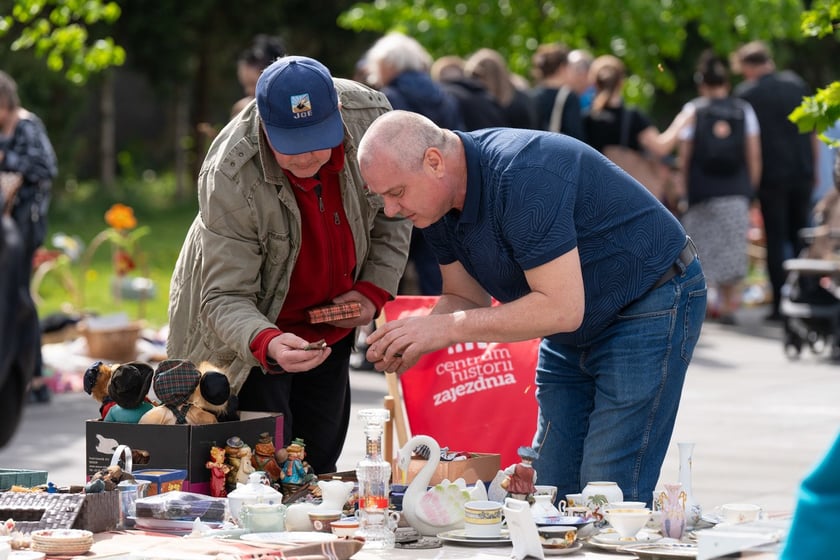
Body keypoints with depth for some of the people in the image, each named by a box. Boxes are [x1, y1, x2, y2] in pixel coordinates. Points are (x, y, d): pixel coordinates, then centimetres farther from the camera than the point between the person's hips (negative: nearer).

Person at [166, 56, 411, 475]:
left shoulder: (370, 116, -21)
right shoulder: (230, 178, -33)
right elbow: (224, 296, -30)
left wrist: (375, 290, -10)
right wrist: (266, 343, -50)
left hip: (332, 323, 4)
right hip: (250, 331, -4)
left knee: (319, 463, 11)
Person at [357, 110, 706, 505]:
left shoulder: (522, 179, -32)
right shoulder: (439, 203, -4)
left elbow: (562, 309, -34)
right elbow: (466, 297, 6)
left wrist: (447, 328, -31)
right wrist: (412, 342, -15)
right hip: (573, 337, 9)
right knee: (549, 490, 5)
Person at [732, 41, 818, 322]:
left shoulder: (745, 93, -5)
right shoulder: (796, 83, 7)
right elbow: (813, 132, 10)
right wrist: (813, 169, 18)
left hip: (771, 175, -4)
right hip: (803, 173, 4)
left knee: (775, 240, 1)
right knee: (800, 238, 12)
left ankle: (780, 304, -3)